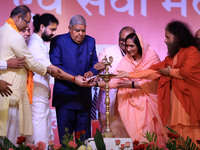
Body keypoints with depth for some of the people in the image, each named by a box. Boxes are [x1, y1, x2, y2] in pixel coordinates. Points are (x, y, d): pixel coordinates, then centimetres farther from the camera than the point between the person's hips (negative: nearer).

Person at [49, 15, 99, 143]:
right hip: (65, 96, -4)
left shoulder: (90, 41, 11)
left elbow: (95, 63, 16)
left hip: (84, 97, 4)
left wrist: (91, 71, -8)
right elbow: (55, 66, -11)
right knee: (65, 136, 0)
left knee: (84, 136, 8)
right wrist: (74, 78, -21)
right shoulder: (58, 41, -4)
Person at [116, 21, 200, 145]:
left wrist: (170, 72, 1)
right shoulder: (171, 56, 20)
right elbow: (153, 71, 17)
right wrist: (129, 75, 13)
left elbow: (187, 72, -17)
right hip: (173, 100, 7)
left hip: (188, 101, -7)